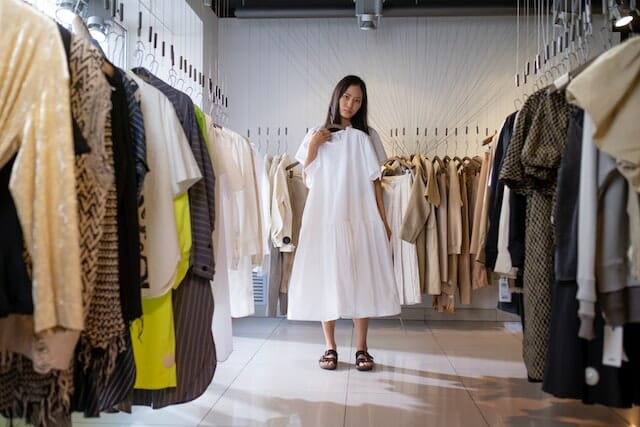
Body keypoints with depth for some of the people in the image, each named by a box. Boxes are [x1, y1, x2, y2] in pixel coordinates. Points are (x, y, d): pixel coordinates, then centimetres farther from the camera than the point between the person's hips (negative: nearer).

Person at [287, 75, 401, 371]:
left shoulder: (367, 136, 11)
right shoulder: (317, 134, 10)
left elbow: (375, 181, 10)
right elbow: (307, 180, 4)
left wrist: (383, 220, 5)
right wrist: (313, 145, -7)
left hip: (361, 217, 1)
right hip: (325, 217, 0)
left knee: (361, 279, -1)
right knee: (326, 279, 0)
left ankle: (361, 348, 8)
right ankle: (330, 347, 10)